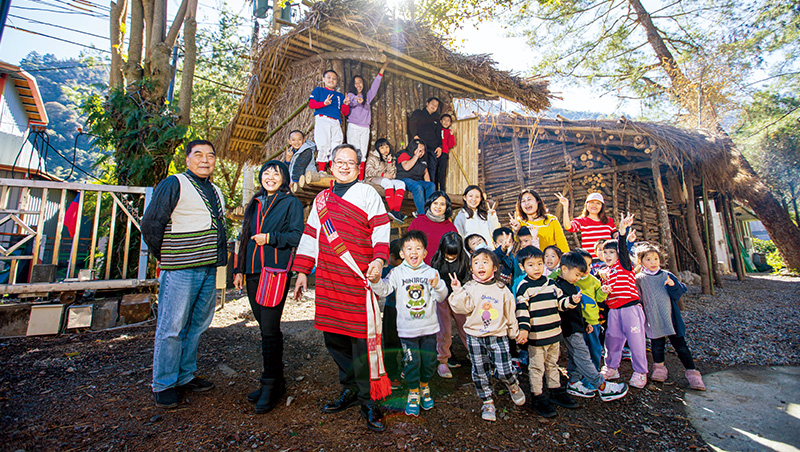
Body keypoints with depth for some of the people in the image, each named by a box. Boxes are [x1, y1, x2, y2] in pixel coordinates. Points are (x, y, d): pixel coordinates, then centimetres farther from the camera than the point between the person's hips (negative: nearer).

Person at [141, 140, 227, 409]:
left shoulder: (215, 191, 17)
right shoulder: (173, 185, -5)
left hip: (209, 270, 7)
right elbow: (151, 223, -8)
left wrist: (219, 256, 15)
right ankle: (163, 385, 17)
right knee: (171, 328, 1)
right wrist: (165, 257, -1)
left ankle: (185, 377, 27)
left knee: (197, 326, 13)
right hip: (180, 269, -7)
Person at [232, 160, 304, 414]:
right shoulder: (254, 204, 19)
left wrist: (270, 238, -17)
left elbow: (297, 236, -7)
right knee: (265, 328, 12)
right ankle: (276, 382, 26)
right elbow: (245, 237, 21)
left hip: (276, 271, -6)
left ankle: (270, 387, 8)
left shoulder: (291, 203, 0)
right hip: (253, 272, 7)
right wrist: (239, 269, 17)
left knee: (270, 330, -6)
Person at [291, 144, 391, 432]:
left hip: (359, 278, -5)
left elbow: (381, 231, -3)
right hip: (327, 279, 6)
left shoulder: (367, 194, 4)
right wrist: (302, 271, 17)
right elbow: (310, 235, 21)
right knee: (333, 336, 11)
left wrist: (378, 260, -20)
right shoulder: (321, 199, 19)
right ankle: (350, 389, 30)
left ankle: (368, 400, 12)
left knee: (362, 337, -4)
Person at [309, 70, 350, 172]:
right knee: (324, 146, -15)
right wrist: (324, 103, -12)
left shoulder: (340, 95, 26)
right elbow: (311, 104, 4)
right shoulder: (318, 90, 17)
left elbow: (345, 112, 19)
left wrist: (346, 104, -3)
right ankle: (321, 171, -12)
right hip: (322, 120, -3)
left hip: (336, 122, 3)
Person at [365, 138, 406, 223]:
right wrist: (383, 174, -16)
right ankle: (393, 210, -45)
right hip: (373, 179, -5)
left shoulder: (391, 158, 16)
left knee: (401, 183, -25)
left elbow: (392, 175, 7)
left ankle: (396, 211, -42)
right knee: (388, 182, -37)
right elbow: (369, 172, -8)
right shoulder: (372, 157, 4)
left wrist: (389, 162, -6)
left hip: (387, 180, 5)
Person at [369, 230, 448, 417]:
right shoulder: (397, 272, -5)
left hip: (429, 326, 2)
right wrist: (376, 281, -34)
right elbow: (383, 290, -14)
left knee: (429, 360, 13)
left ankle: (424, 388, 41)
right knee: (411, 362, 4)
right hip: (407, 328, -2)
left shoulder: (431, 272, -1)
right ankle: (413, 393, 29)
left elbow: (441, 297, -4)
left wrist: (438, 286, -25)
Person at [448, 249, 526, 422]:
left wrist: (514, 332, 14)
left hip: (498, 336, 0)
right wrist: (457, 291, -22)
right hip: (475, 337, 1)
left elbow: (510, 313, 9)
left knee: (504, 371, -1)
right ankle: (487, 402, 29)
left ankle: (513, 386, 34)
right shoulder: (469, 288, -3)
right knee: (480, 373, 8)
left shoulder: (502, 290, 0)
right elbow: (462, 308, -12)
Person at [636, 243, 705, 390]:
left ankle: (692, 372, 16)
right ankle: (659, 367, 28)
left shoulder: (667, 276, 2)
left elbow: (678, 295, 0)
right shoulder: (639, 279, -3)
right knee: (657, 345, 9)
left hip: (670, 318, 1)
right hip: (653, 321, -1)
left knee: (680, 345, 4)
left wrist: (673, 286, -17)